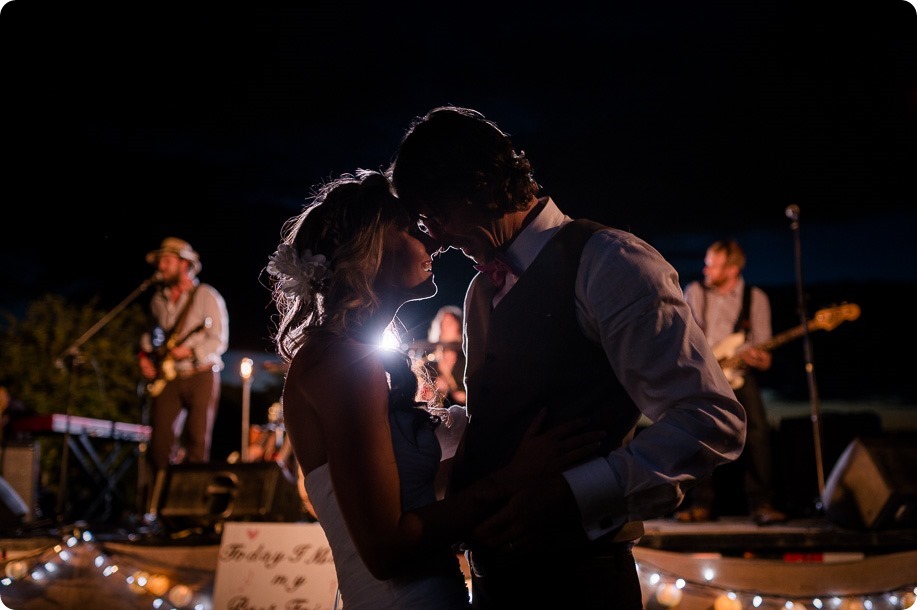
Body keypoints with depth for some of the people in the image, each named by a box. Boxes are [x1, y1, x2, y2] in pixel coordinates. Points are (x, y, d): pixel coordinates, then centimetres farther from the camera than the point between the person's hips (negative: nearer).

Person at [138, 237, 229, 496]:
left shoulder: (207, 296, -4)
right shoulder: (158, 299, 13)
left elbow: (219, 341, -9)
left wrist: (189, 351, -22)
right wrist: (144, 354, 8)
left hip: (200, 376, -4)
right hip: (166, 377, 5)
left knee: (197, 441, -5)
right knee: (160, 440, -2)